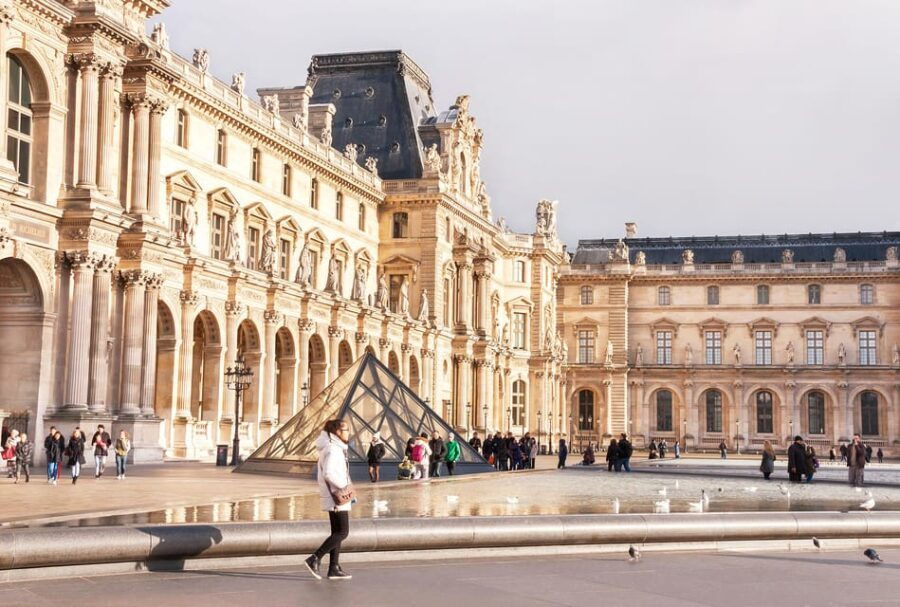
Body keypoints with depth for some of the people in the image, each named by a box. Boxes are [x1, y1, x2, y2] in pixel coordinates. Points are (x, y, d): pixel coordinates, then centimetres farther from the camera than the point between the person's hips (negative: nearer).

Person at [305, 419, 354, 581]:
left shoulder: (336, 448, 14)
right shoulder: (333, 449, -17)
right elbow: (328, 473, -28)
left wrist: (350, 493, 17)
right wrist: (344, 487, -18)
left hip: (335, 496, 10)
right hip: (337, 497, -10)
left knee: (337, 532, 11)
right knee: (342, 533, -7)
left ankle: (334, 568, 12)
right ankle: (314, 559, -7)